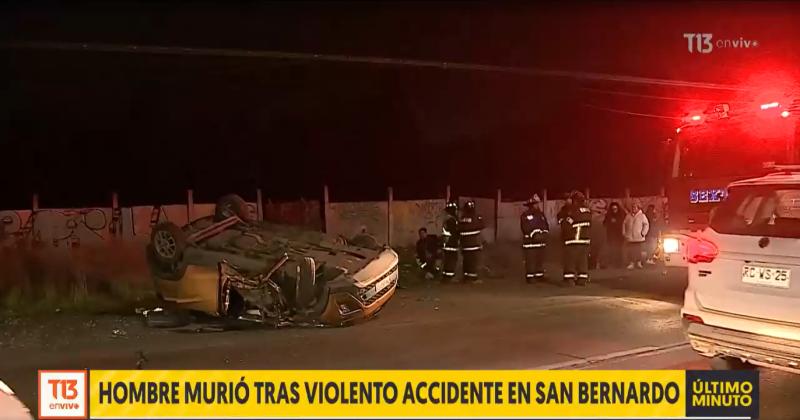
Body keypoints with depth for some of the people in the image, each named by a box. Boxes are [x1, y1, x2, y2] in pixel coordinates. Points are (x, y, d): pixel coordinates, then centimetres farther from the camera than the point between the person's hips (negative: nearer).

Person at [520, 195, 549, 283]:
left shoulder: (541, 214, 14)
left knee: (540, 261, 10)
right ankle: (530, 277, -1)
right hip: (530, 242, -6)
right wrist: (535, 235, -21)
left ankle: (540, 276, 19)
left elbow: (546, 226, 11)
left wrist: (544, 234, -7)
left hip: (542, 243, 6)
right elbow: (527, 228, -14)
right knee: (530, 261, -7)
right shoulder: (525, 215, -6)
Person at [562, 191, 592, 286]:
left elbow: (566, 225, -11)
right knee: (583, 260, 10)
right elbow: (589, 225, 14)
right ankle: (582, 279, 9)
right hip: (586, 240, 6)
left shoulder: (573, 211, -14)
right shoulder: (588, 211, 8)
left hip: (573, 240, -6)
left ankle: (569, 279, -5)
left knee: (570, 260, -1)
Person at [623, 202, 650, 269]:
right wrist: (624, 233, 8)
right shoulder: (628, 216, 10)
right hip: (630, 238, 3)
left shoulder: (642, 215, 0)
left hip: (639, 238, -2)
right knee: (630, 251, 1)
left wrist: (643, 233, -9)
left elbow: (646, 225, -2)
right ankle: (631, 263, 8)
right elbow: (624, 225, 16)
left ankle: (639, 263, 9)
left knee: (639, 251, -2)